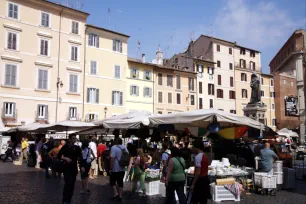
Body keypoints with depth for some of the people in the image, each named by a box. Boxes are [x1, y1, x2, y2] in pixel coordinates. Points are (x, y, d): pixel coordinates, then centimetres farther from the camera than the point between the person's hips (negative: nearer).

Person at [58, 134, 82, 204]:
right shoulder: (65, 147, -3)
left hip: (74, 168, 3)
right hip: (67, 168, -3)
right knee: (68, 183, -16)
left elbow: (80, 158, 6)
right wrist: (65, 158, -17)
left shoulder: (77, 148, 5)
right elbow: (59, 156, 0)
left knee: (72, 184, 7)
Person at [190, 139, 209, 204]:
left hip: (200, 181, -10)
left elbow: (198, 173, -22)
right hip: (205, 179, 10)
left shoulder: (198, 157, -17)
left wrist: (193, 184, -18)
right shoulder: (205, 156, 13)